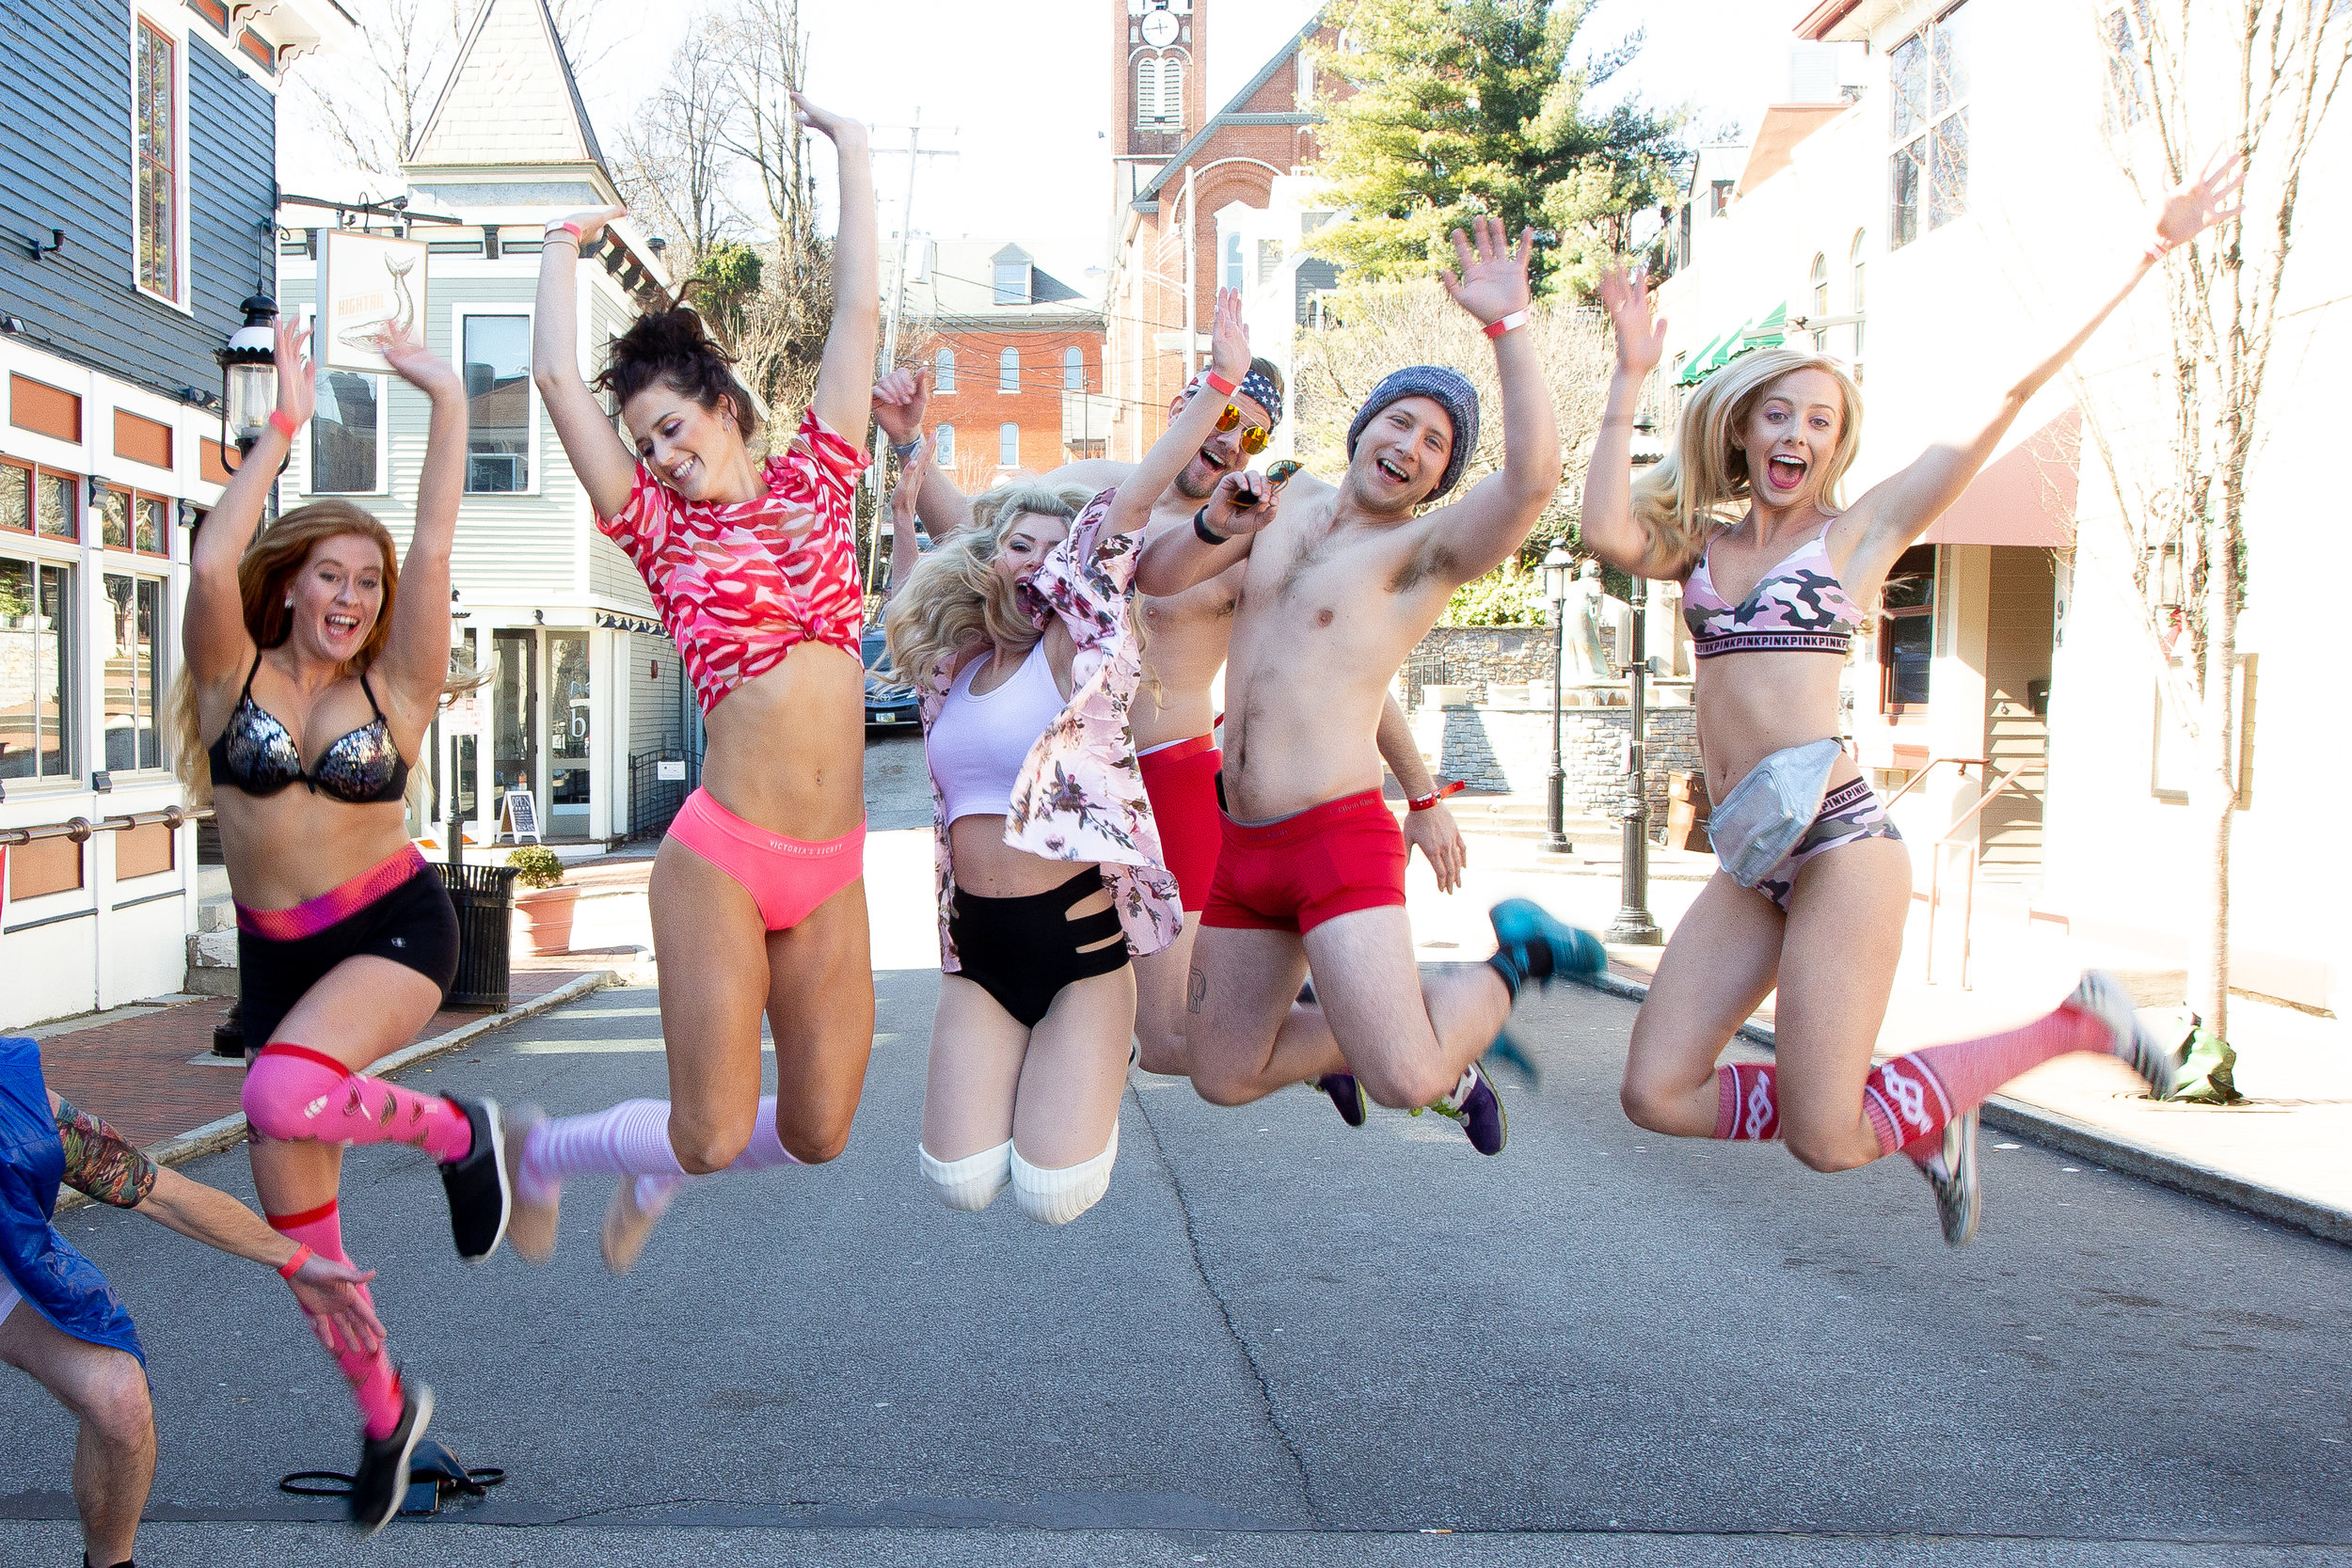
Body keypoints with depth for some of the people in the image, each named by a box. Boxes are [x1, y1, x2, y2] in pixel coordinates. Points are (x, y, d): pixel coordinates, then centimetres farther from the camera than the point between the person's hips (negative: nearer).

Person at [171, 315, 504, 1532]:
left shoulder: (393, 689, -2)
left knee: (284, 1097, -34)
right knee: (292, 1218, 6)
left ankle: (453, 1131, -3)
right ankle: (383, 1408, 27)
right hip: (275, 955, 3)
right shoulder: (238, 676, 1)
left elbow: (434, 548, -10)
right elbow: (212, 564, -17)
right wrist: (283, 426, -13)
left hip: (393, 929, -3)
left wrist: (446, 400, -10)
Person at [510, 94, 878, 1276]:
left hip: (831, 871, 3)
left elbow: (858, 309, 11)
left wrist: (848, 151, 16)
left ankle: (658, 1166, 37)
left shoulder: (812, 482, 10)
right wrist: (564, 252, 17)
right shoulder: (663, 532, 5)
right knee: (715, 1134, -2)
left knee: (816, 1133, 7)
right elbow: (558, 380, 2)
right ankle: (545, 1152, 28)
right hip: (723, 856, -3)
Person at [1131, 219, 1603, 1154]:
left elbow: (1534, 476, -24)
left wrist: (1507, 324, -23)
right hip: (1244, 848, 7)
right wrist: (1214, 527, -5)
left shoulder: (1427, 548, -5)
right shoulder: (1283, 514, 16)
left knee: (1405, 1083, -18)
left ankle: (1515, 958, 10)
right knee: (1223, 1075, 12)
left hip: (1338, 838, -6)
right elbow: (1152, 577, 15)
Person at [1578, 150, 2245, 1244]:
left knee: (1823, 1141, -7)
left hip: (1838, 847, -5)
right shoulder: (1700, 541, 13)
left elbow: (2009, 399, 2)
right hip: (1750, 866, 5)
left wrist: (2150, 254, 1)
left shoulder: (1858, 530, 4)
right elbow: (1604, 531, -9)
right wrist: (1632, 374, -5)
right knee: (1658, 1096, -1)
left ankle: (2075, 1025, 15)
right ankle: (1918, 1124, 19)